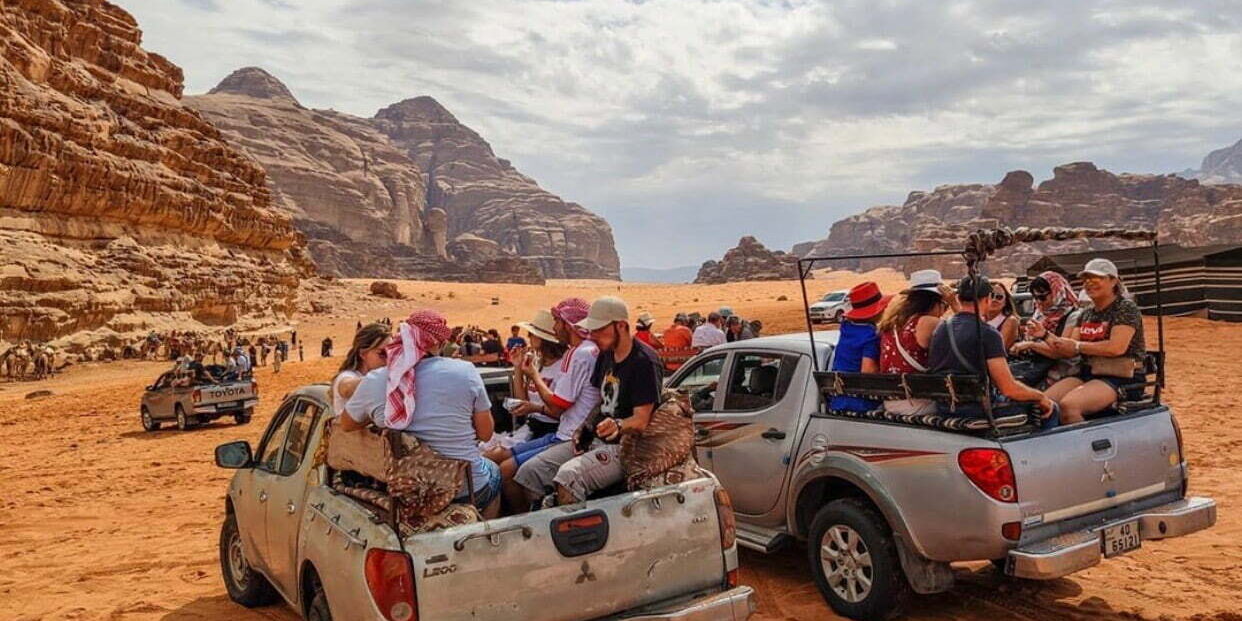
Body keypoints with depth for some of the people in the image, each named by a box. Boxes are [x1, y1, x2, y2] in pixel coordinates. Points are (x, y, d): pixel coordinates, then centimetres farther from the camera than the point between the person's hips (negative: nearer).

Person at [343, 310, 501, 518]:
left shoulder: (373, 382, -10)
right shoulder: (465, 372, -15)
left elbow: (346, 425, 10)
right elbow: (485, 434, -5)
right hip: (466, 490, -2)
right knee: (494, 472, 33)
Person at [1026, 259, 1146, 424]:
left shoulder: (1126, 308, -4)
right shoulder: (1087, 314, 17)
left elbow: (1117, 347, -19)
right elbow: (1068, 351, 9)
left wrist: (1077, 346, -12)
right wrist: (1045, 336, -7)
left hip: (1122, 379, -7)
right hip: (1089, 374, 7)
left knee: (1068, 405, -31)